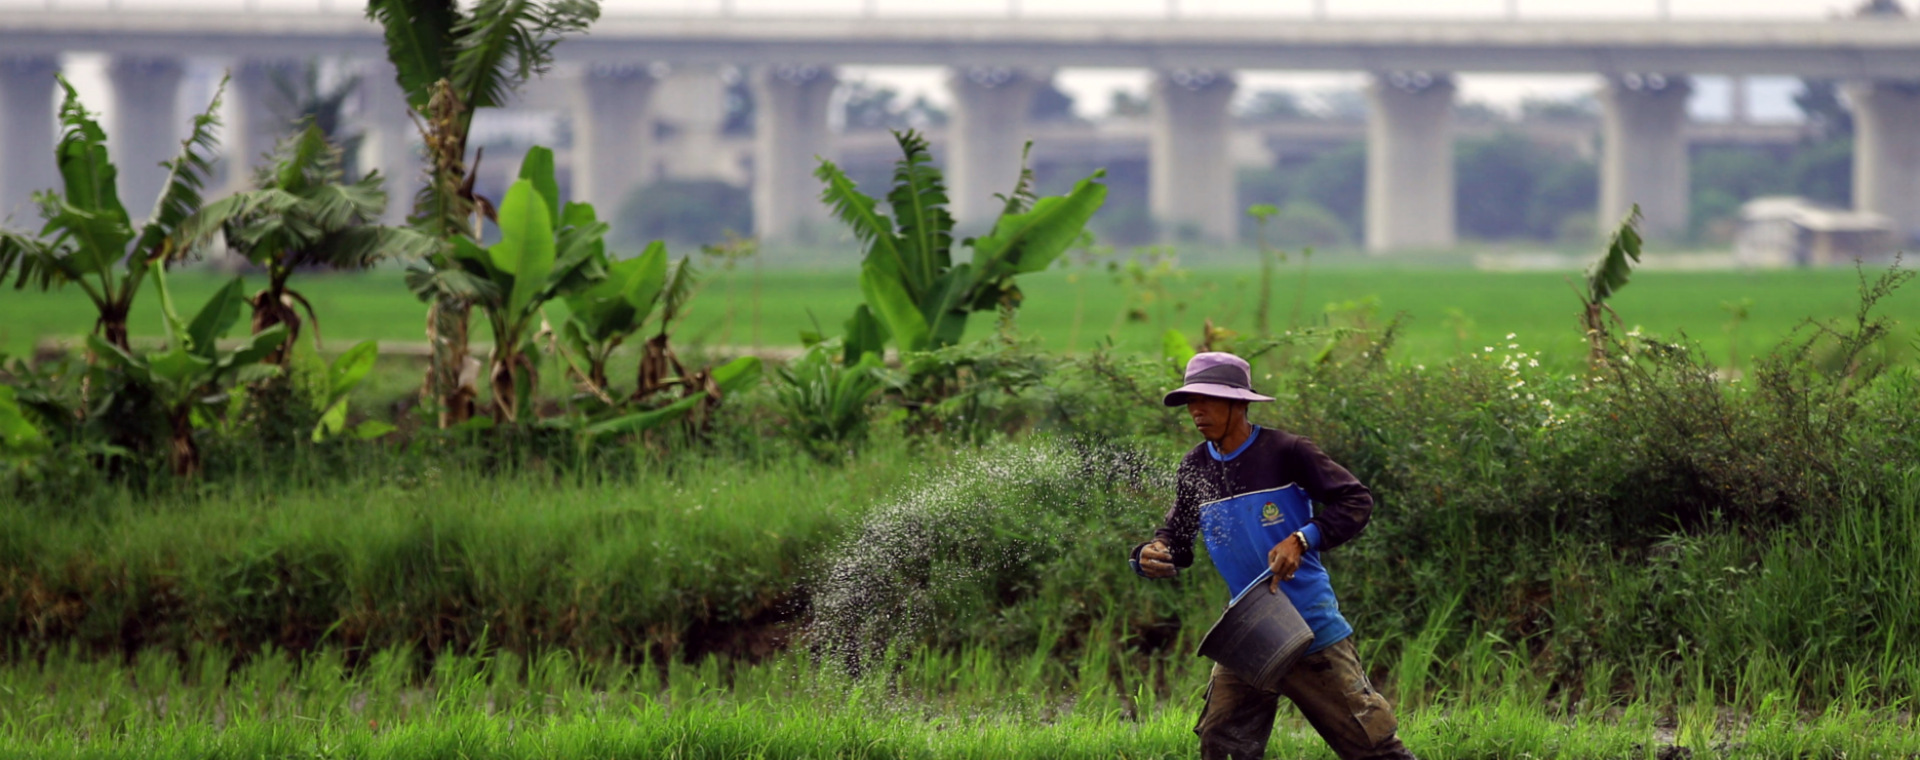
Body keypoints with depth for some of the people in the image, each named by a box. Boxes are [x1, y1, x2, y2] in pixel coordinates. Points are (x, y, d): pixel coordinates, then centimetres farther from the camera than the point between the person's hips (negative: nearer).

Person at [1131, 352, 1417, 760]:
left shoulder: (1284, 452, -11)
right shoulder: (1196, 468, 4)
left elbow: (1357, 500, -12)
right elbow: (1176, 538, 9)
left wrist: (1302, 540, -25)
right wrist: (1152, 556, -15)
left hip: (1312, 629, -5)